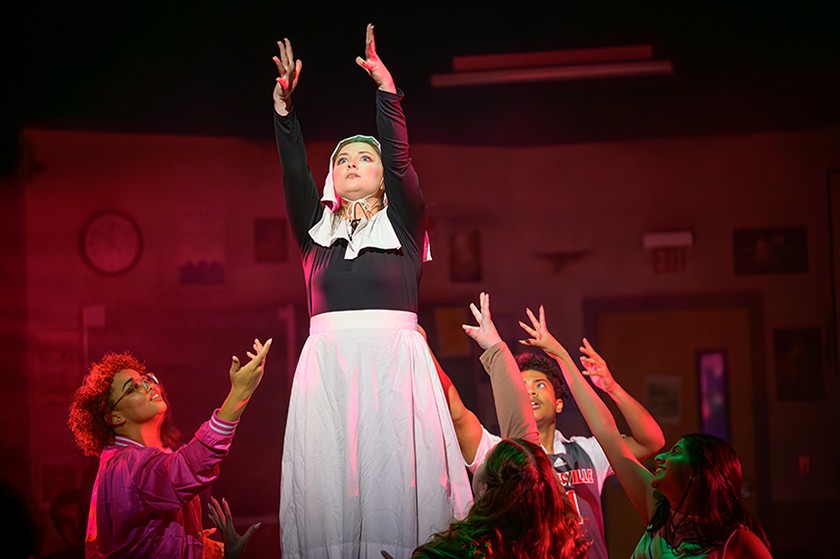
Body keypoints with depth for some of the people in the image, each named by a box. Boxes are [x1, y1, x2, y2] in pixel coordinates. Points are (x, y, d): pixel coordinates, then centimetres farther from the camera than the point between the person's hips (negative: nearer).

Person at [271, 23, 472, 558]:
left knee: (398, 473, -9)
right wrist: (284, 108, -9)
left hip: (394, 359, -2)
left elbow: (401, 158, -2)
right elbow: (294, 172, 3)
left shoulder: (403, 223, 12)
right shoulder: (316, 228, 17)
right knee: (329, 478, -7)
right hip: (329, 361, 2)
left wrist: (386, 89, -12)